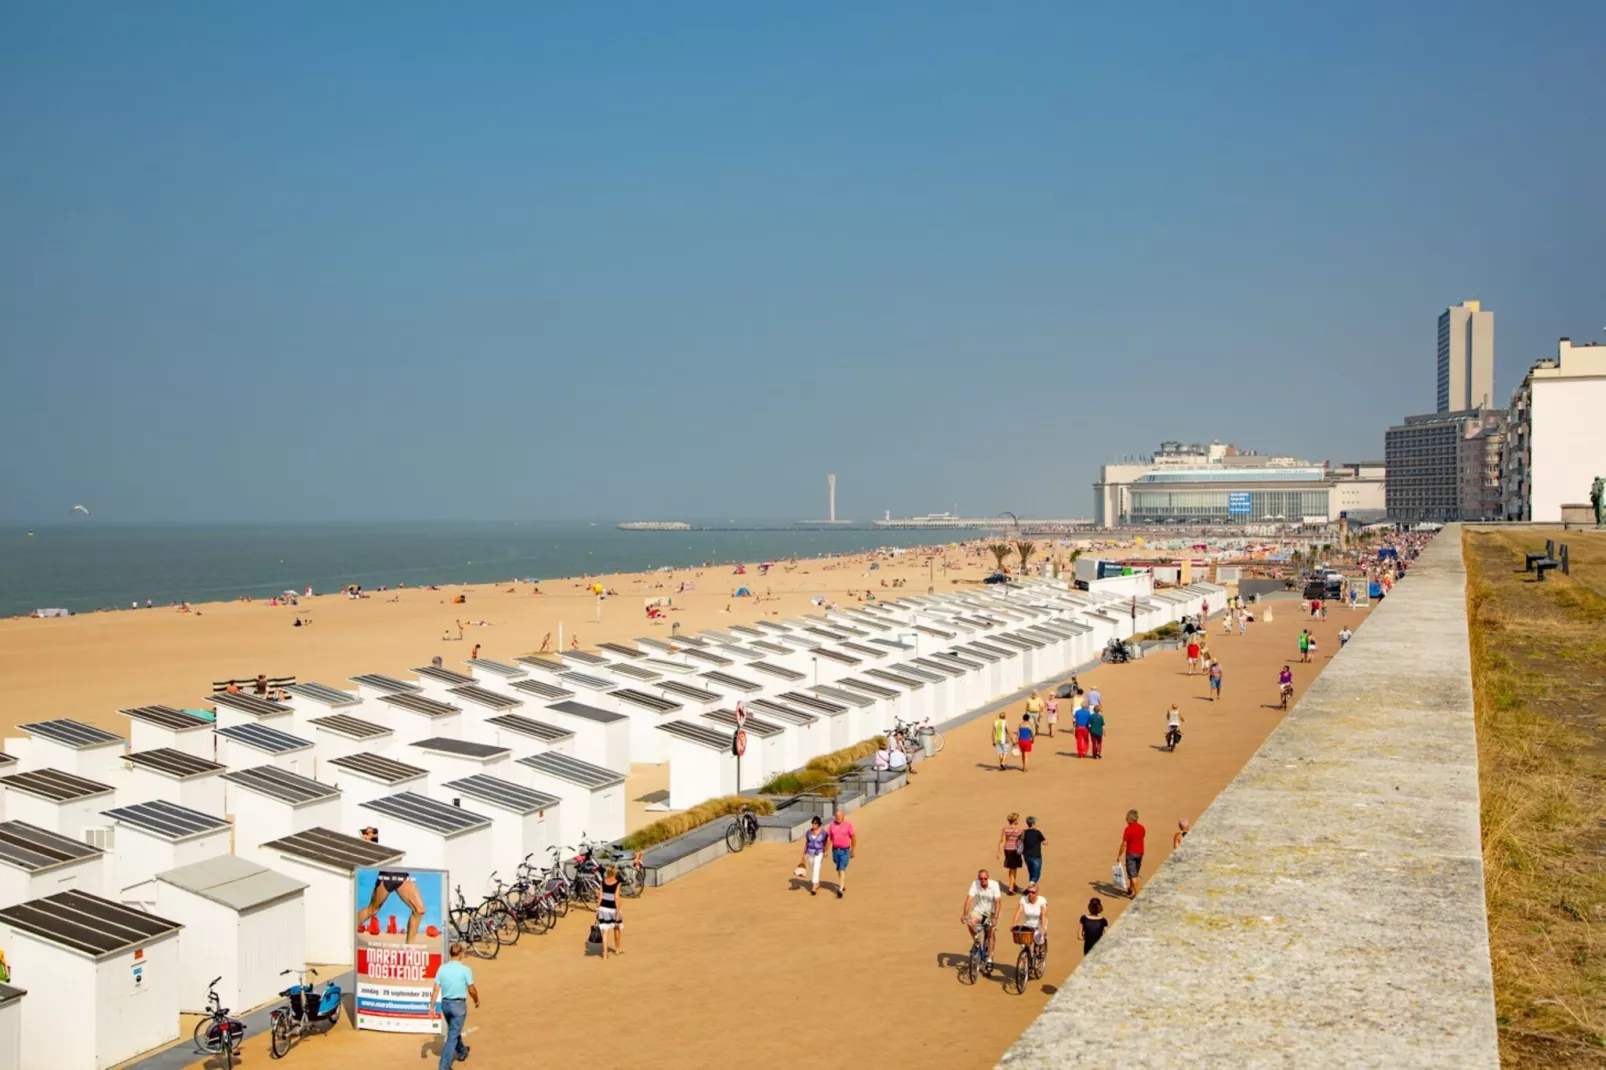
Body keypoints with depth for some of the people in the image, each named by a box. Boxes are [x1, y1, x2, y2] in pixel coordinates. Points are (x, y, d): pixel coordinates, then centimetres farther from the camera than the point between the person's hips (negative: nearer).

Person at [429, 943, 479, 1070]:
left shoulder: (442, 969, -4)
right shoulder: (465, 970, -15)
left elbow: (436, 990, -5)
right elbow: (471, 990, -8)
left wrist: (432, 1007, -1)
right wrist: (476, 1001, 11)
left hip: (445, 1004, 5)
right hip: (459, 1005, -5)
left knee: (454, 1030, 27)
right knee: (453, 1036, 1)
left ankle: (462, 1052, 48)